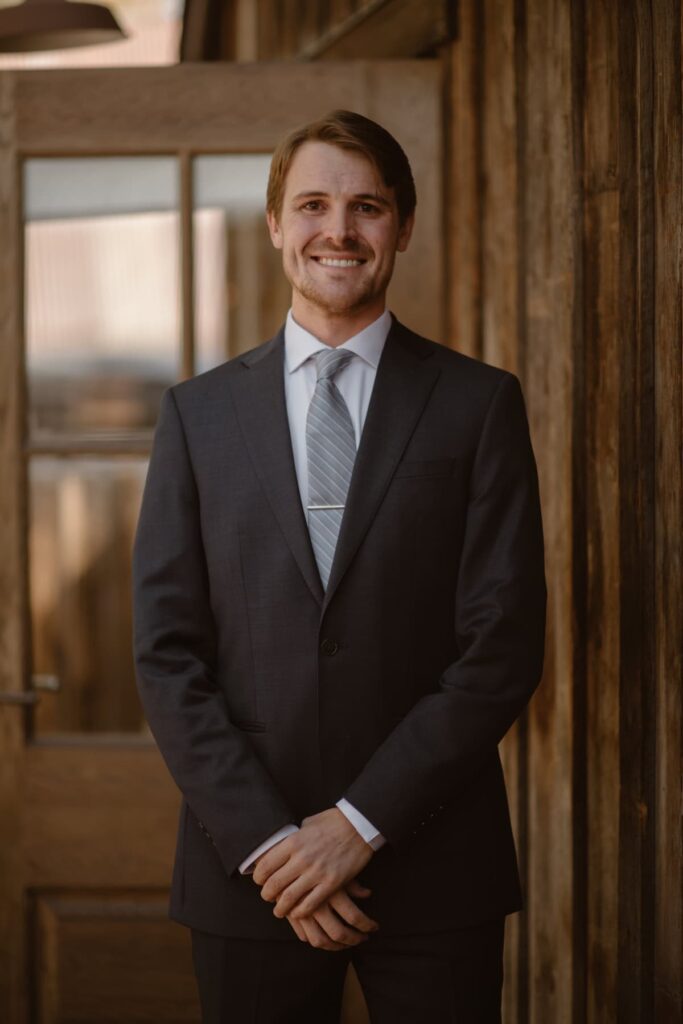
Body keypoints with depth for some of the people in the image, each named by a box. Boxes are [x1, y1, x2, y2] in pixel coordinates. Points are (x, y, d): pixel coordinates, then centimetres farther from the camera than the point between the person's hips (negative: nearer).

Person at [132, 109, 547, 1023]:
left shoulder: (479, 404, 1)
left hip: (434, 874, -1)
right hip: (247, 873, 1)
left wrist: (362, 821, -11)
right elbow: (166, 653, 1)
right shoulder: (199, 413, 6)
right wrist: (264, 840, -9)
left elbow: (504, 646, -5)